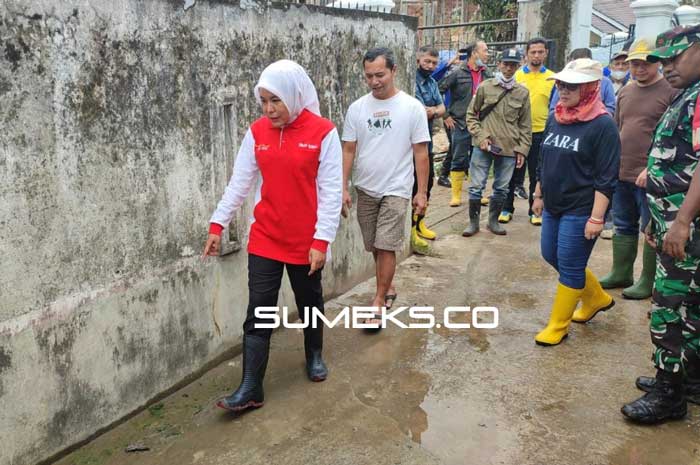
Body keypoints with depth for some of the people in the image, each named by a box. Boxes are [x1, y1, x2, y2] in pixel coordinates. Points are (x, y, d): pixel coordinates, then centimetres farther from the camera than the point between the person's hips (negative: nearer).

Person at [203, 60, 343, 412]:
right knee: (258, 312, 2)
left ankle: (314, 356, 43)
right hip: (264, 239, 3)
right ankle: (251, 389, 9)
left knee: (309, 302, 17)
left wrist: (321, 241, -14)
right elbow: (239, 183, 5)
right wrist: (217, 225, 3)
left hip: (306, 241, -2)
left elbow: (331, 192, -11)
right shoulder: (257, 132, 1)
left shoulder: (323, 132, -10)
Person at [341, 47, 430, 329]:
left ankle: (378, 303, 4)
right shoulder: (357, 108, 0)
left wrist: (422, 192, -6)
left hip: (396, 190, -3)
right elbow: (348, 151, 4)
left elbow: (421, 153, -4)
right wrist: (343, 188, -1)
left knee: (385, 247, -7)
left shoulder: (412, 107, -7)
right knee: (376, 247, 13)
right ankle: (388, 288, 33)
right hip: (365, 189, 4)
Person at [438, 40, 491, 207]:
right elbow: (438, 91, -7)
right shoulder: (458, 74, -6)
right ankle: (456, 195, 9)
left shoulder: (487, 76, 8)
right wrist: (445, 115, -6)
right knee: (459, 161, 1)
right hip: (461, 125, -4)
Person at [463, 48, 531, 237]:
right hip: (483, 147, -1)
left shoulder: (522, 92, 3)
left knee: (501, 188, 10)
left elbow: (525, 125, 7)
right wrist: (480, 136, -7)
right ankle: (473, 222, 16)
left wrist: (522, 149, 3)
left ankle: (493, 221, 27)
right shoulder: (485, 87, -1)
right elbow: (471, 115, 4)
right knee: (476, 186, 2)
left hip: (509, 149, 2)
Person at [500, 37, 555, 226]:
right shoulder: (516, 75, 2)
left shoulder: (552, 78, 3)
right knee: (512, 173, 7)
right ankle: (507, 209, 19)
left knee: (537, 175, 9)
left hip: (540, 133, 0)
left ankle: (534, 210, 20)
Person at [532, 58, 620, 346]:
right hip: (553, 207, 8)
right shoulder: (555, 118, 6)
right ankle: (597, 298, 40)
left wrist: (596, 217, -19)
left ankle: (558, 326, 19)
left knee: (570, 267, 2)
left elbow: (606, 177, -17)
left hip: (580, 211, -8)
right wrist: (539, 195, 18)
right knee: (552, 257, 18)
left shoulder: (602, 125, -15)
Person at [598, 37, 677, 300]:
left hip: (650, 177, -7)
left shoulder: (671, 91, -8)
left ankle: (649, 281, 14)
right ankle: (620, 274, 28)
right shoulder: (625, 92, 13)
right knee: (624, 227, 15)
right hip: (621, 173, 7)